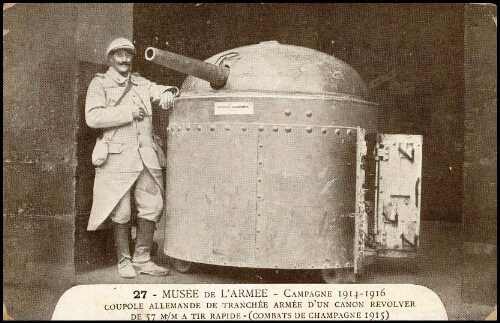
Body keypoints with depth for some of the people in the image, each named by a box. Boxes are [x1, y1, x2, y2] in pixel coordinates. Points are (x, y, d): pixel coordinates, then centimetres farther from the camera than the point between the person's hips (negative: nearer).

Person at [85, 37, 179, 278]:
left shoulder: (140, 83, 21)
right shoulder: (99, 84, 5)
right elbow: (92, 117, -7)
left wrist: (167, 93, -14)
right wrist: (128, 112, -10)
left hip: (146, 157, 5)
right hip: (117, 157, -5)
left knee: (151, 207, 4)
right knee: (121, 212, 0)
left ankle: (142, 259, 17)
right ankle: (124, 261, 15)